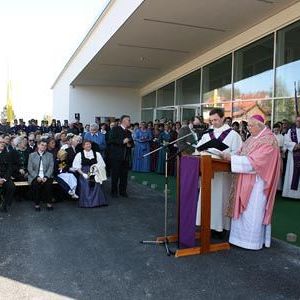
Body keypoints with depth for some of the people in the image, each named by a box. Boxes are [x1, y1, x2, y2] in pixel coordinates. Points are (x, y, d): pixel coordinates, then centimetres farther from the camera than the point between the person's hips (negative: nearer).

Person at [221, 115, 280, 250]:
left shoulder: (268, 141, -16)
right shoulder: (252, 138, 11)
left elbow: (253, 161, -24)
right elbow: (242, 154, 14)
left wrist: (232, 158, -24)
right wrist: (230, 155, -4)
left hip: (257, 182, -9)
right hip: (246, 180, 9)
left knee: (253, 211, 0)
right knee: (244, 209, 13)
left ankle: (253, 240, 12)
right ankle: (243, 235, 24)